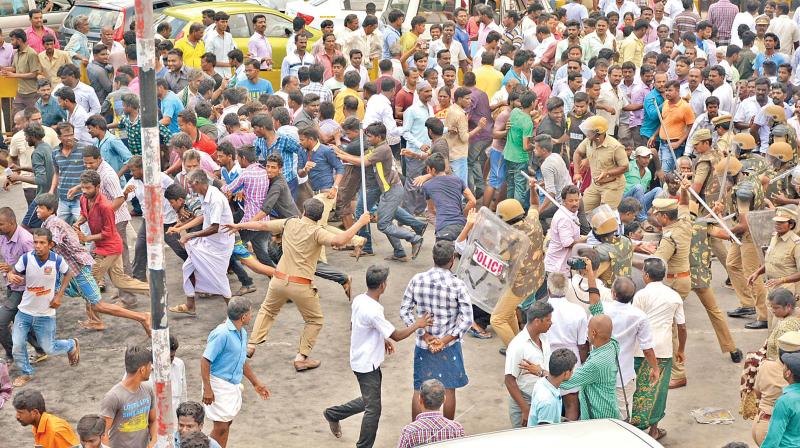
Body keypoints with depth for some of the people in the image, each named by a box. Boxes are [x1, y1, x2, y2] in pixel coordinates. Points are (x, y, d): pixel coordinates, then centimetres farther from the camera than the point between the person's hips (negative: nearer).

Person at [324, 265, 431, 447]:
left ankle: (333, 413, 34)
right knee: (373, 409, 2)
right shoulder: (373, 311, -28)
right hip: (367, 364, -9)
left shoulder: (358, 300, -2)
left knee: (369, 402, 24)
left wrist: (381, 339, 16)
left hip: (362, 360, 9)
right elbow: (397, 335, -20)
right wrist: (417, 325, -7)